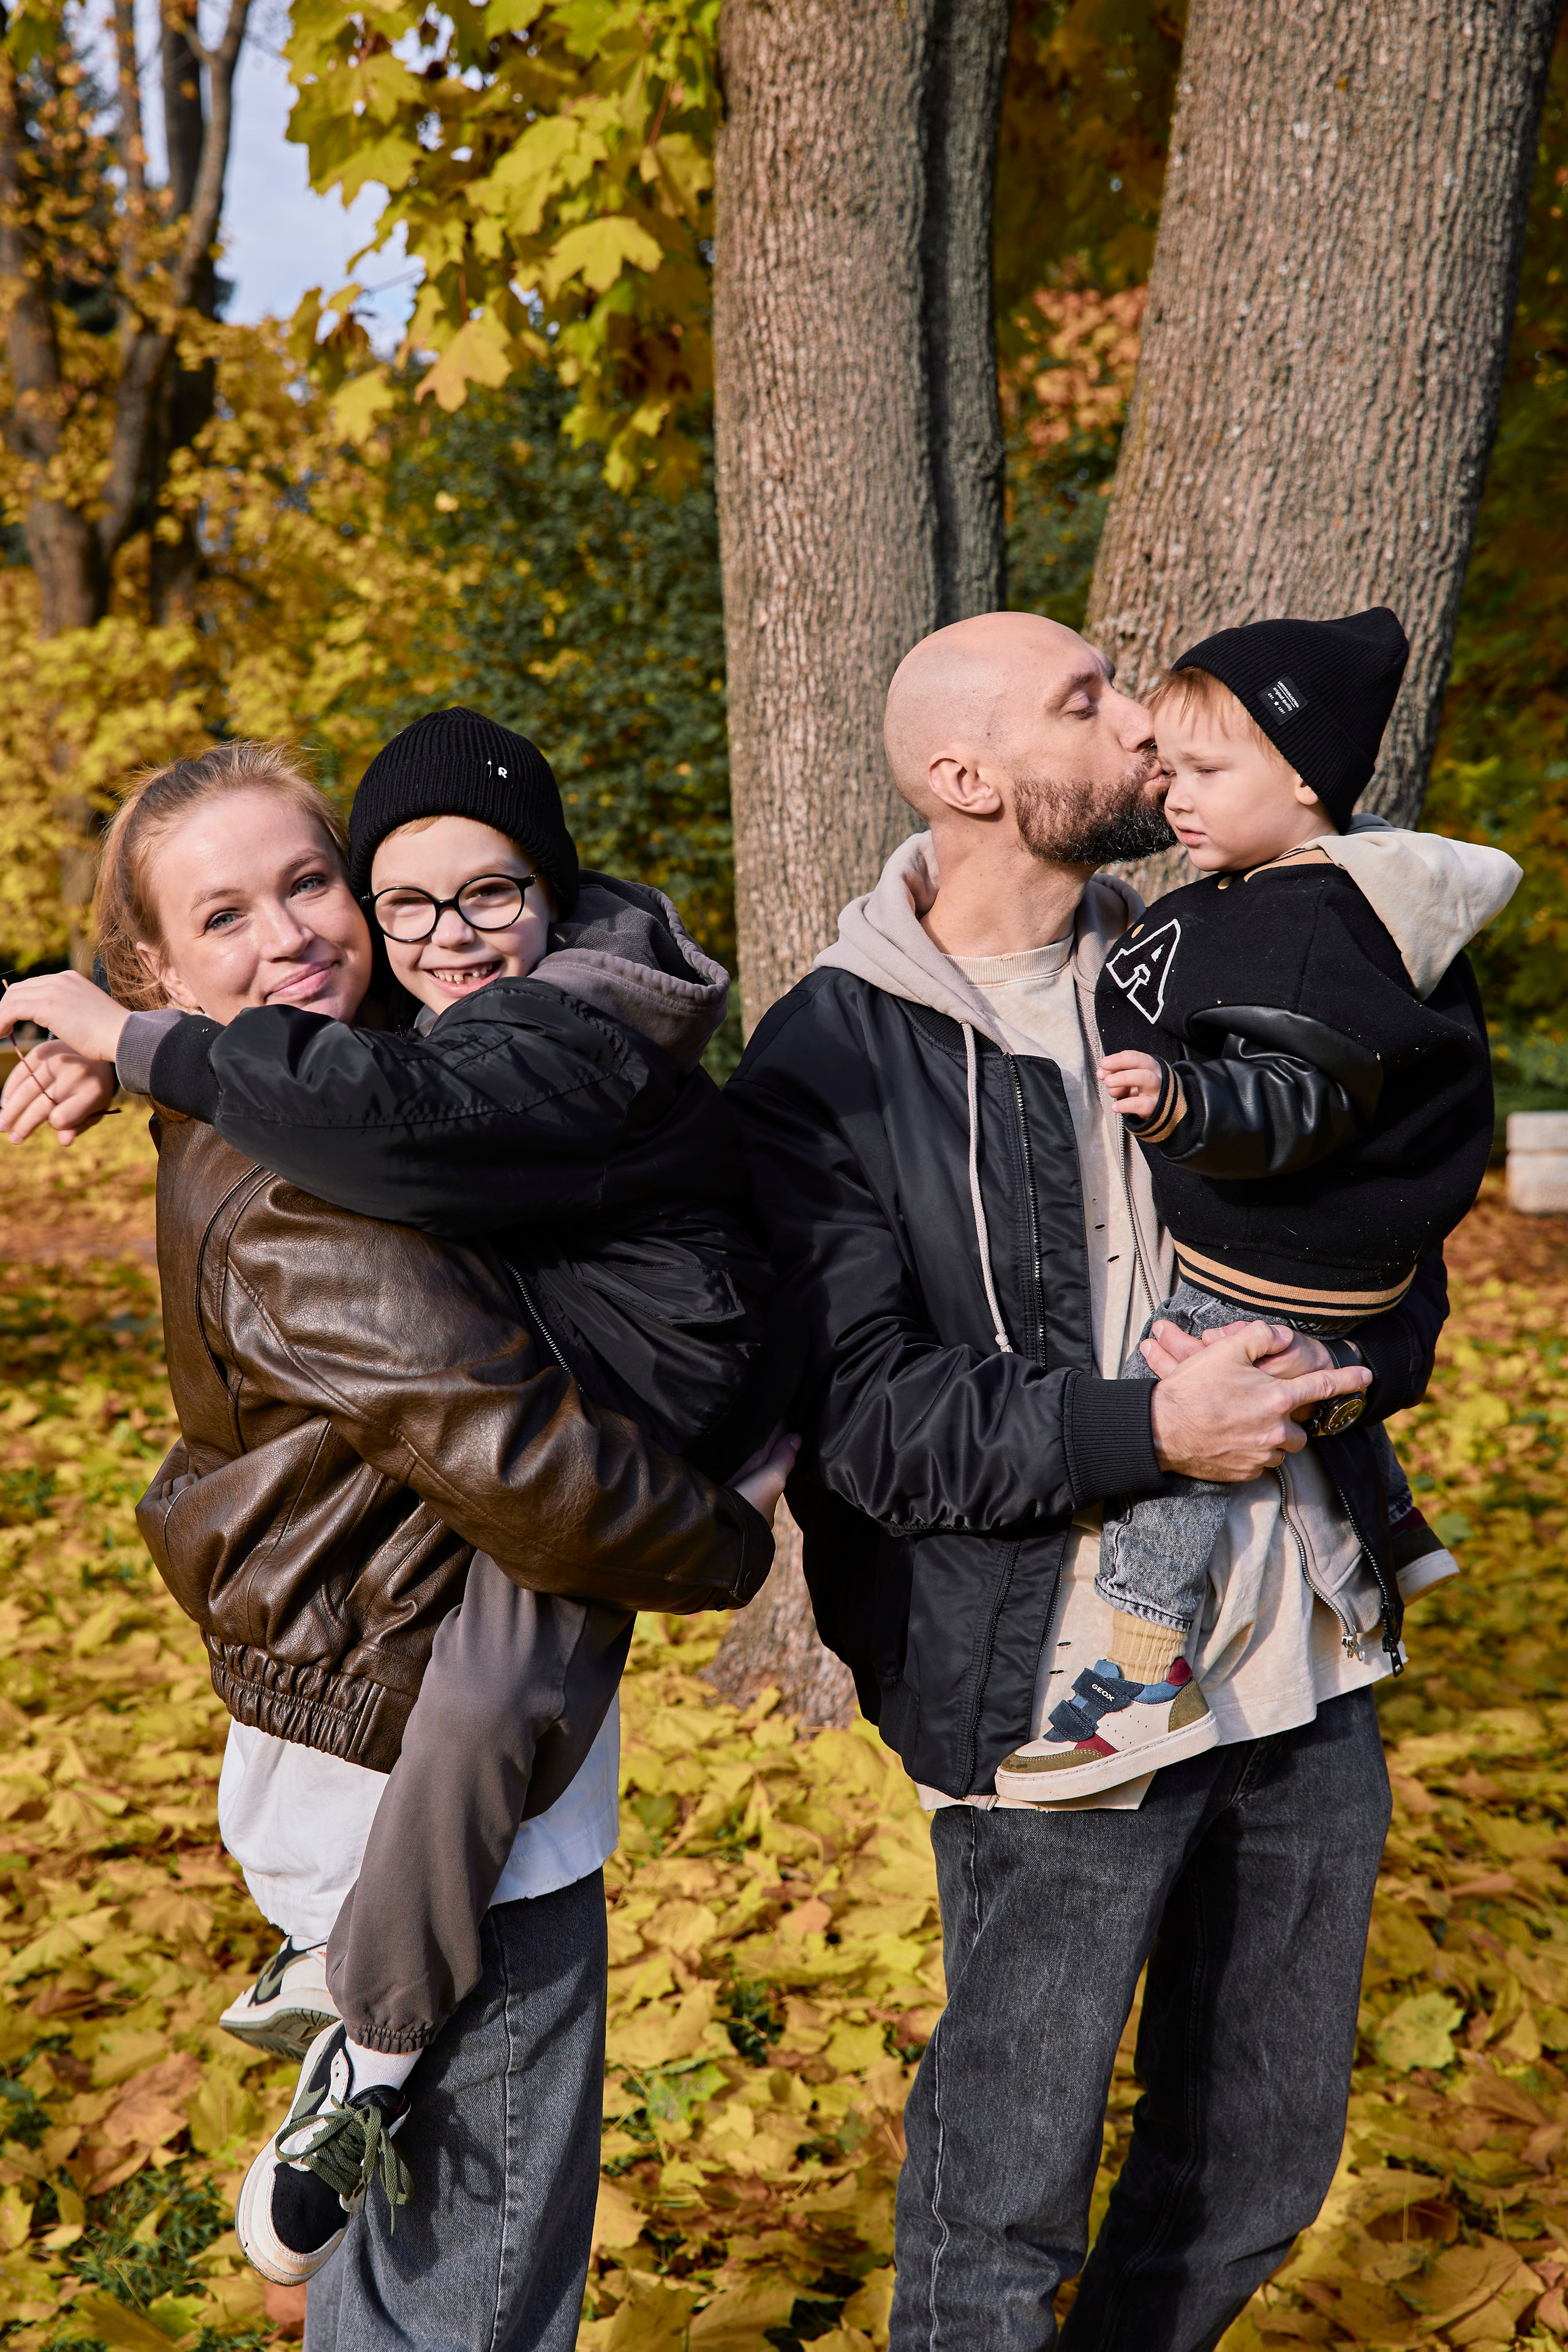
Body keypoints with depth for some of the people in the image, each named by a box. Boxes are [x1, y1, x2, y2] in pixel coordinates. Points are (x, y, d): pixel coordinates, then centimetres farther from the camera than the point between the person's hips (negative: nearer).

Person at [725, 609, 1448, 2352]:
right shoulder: (824, 1066, -9)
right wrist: (1144, 1431, -23)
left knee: (1267, 2162, 20)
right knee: (1004, 2202, 7)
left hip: (1305, 1673, 6)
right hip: (1059, 1694, -5)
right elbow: (861, 1412, -16)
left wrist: (1307, 1370, -11)